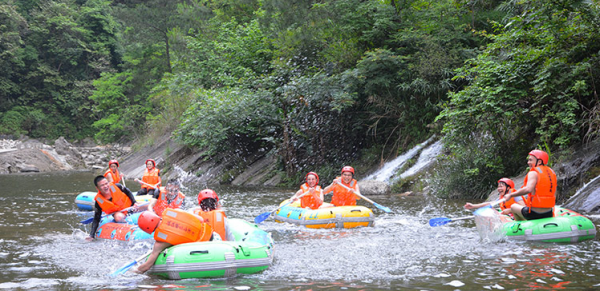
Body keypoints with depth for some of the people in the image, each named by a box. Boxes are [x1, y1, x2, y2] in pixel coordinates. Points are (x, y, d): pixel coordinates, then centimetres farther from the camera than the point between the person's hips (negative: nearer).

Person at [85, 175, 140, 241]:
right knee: (118, 217, -36)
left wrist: (134, 203, -13)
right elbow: (96, 220, -17)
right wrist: (92, 235, -23)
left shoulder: (116, 187, -23)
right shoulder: (99, 201, -23)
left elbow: (128, 192, -2)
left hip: (130, 206, 2)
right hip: (118, 212, -2)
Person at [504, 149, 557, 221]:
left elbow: (528, 189, -29)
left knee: (513, 207, 22)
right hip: (549, 215, 6)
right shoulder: (552, 173, 11)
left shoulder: (533, 173, -11)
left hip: (534, 214, -6)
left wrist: (511, 195, -21)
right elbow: (554, 196, 14)